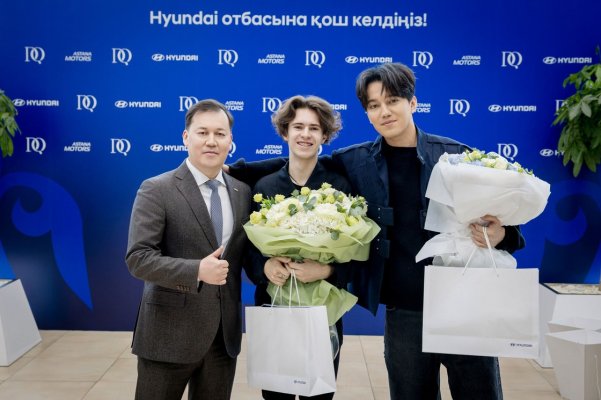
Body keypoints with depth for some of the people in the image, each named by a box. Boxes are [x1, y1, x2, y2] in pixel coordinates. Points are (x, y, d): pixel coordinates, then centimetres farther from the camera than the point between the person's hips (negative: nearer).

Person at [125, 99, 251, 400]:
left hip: (224, 334, 5)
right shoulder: (156, 190, -9)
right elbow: (137, 258, -15)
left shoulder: (242, 192, 7)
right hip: (169, 334, -4)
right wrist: (197, 271, -26)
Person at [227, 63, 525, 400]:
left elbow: (499, 217, 5)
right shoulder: (355, 162, 2)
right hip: (404, 313, 1)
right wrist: (234, 169, 9)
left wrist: (500, 235, -17)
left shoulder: (456, 155, -2)